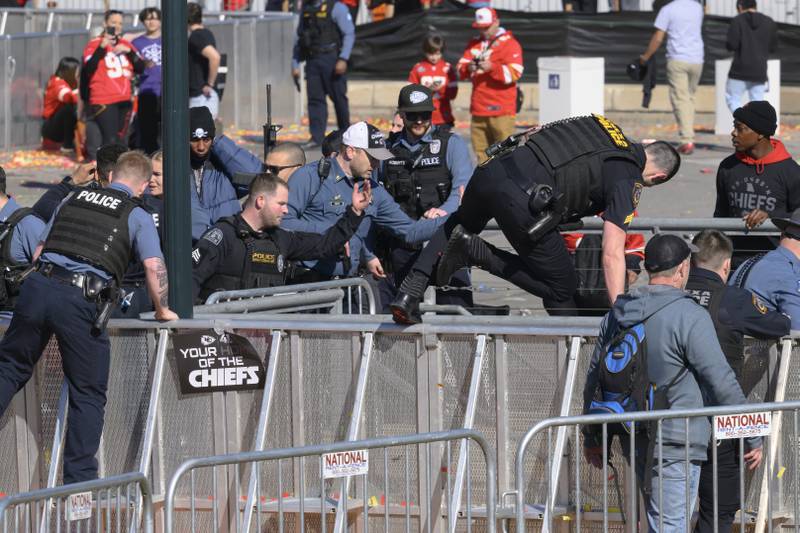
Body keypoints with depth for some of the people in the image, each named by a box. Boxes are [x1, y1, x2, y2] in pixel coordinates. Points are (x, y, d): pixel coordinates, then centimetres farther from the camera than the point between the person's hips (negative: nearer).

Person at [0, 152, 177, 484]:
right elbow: (154, 267, -1)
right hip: (81, 300, -3)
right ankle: (79, 478, 6)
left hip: (38, 285, 3)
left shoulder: (73, 200, 22)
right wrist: (162, 310, 14)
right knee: (88, 394, 8)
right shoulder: (137, 216, 10)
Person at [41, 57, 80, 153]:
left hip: (61, 128, 8)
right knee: (71, 107, -31)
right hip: (50, 129, -8)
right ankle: (68, 145, -21)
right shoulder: (58, 83, -17)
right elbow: (69, 97, -36)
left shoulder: (71, 84, 10)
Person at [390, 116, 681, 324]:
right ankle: (476, 252, -3)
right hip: (523, 203, -7)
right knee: (562, 289, 10)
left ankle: (409, 292, 18)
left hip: (490, 172, 7)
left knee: (458, 225, 39)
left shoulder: (597, 123, 24)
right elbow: (612, 252, -5)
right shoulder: (627, 181, 3)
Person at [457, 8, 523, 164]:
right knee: (481, 151, 7)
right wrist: (468, 68, -13)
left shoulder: (510, 44, -1)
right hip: (479, 110, 6)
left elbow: (514, 73, -12)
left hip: (501, 110, -6)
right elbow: (461, 69, 11)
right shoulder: (474, 44, 18)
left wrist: (492, 68, -25)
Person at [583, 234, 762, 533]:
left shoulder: (616, 315, 8)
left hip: (633, 440, 7)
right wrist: (752, 438, -4)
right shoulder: (690, 317, -14)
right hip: (676, 441, -7)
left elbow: (594, 378, 16)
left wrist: (592, 438, 27)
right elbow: (722, 383, -14)